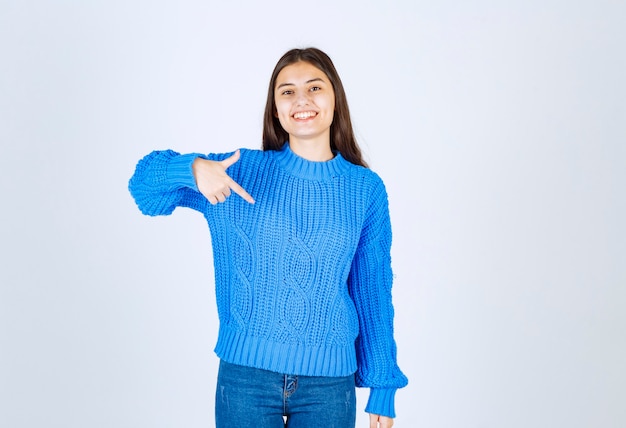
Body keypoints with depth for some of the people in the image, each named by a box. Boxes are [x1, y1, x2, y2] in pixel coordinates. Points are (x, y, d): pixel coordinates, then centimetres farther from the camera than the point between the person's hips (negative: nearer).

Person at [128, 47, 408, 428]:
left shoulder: (366, 189, 1)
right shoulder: (243, 169, 0)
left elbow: (374, 290, 4)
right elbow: (145, 182, -3)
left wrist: (383, 386, 6)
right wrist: (193, 168, -25)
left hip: (329, 382, 0)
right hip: (245, 374, 0)